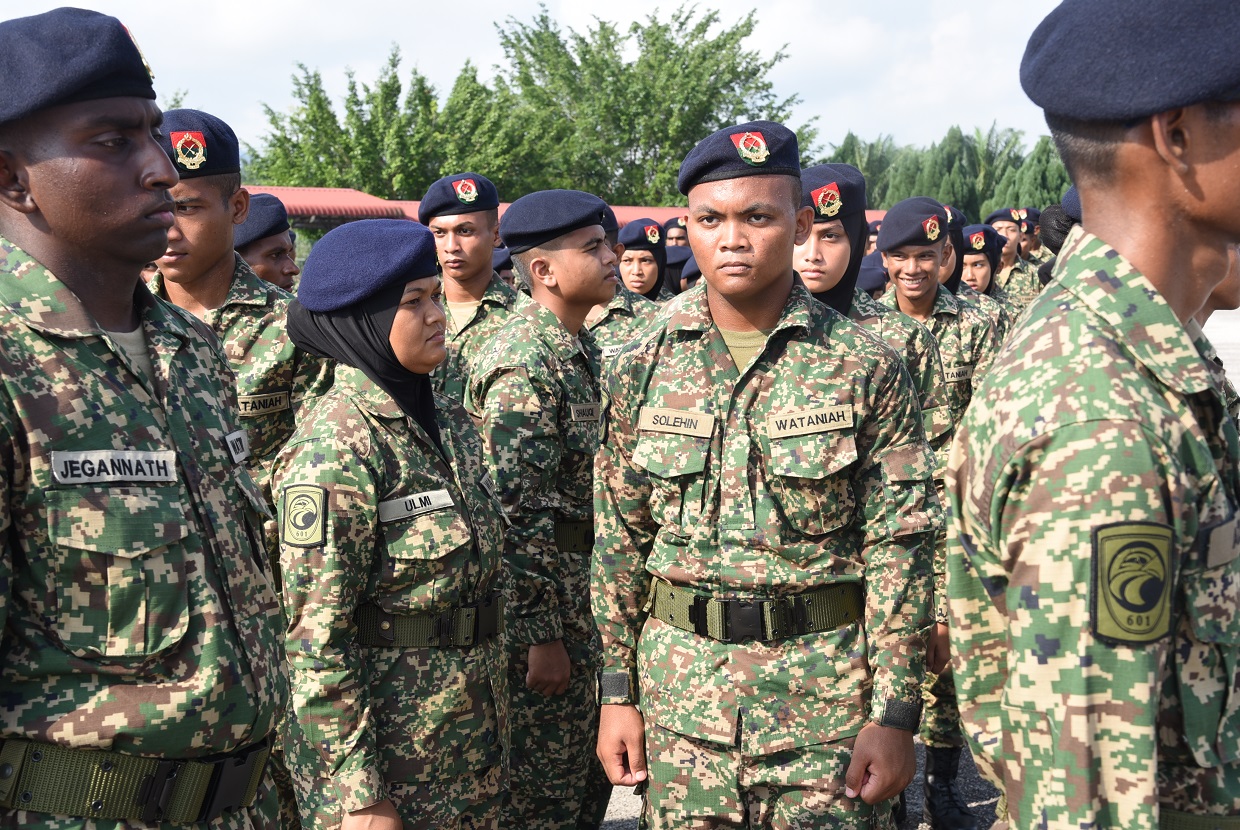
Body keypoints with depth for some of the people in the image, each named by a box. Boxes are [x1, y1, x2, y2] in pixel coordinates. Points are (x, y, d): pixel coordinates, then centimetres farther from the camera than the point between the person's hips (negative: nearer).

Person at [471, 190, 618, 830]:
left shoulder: (578, 346, 11)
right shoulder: (525, 365, -20)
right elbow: (517, 511, -24)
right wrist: (541, 635, -23)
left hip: (586, 591, 9)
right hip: (544, 599, -9)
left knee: (588, 776, 19)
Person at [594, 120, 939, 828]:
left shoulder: (866, 367, -4)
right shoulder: (645, 369, 3)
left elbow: (898, 550, -4)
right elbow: (619, 542, 8)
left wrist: (895, 715, -7)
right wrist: (617, 691, 6)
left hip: (828, 696, -2)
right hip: (680, 698, 2)